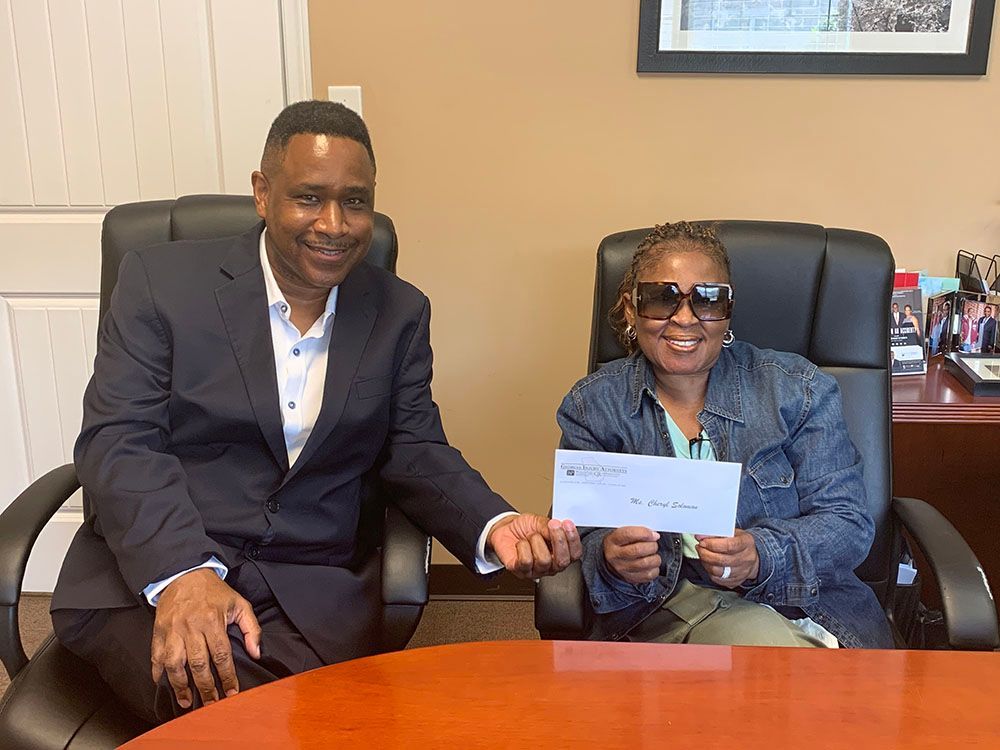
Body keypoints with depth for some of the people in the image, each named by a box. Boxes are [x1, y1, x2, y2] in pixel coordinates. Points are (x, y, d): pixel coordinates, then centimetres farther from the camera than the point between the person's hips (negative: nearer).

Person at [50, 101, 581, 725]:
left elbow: (416, 453, 6)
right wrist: (182, 573, -25)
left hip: (317, 591, 3)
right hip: (149, 576, -2)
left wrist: (496, 527, -15)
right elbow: (118, 441, -7)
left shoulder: (400, 312, 9)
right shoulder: (162, 280, 1)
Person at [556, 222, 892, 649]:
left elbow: (849, 524, -3)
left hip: (799, 600, 2)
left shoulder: (799, 390, 1)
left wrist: (762, 555, -24)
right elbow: (582, 539, -1)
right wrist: (612, 560, -26)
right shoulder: (593, 406, 4)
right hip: (667, 607, -1)